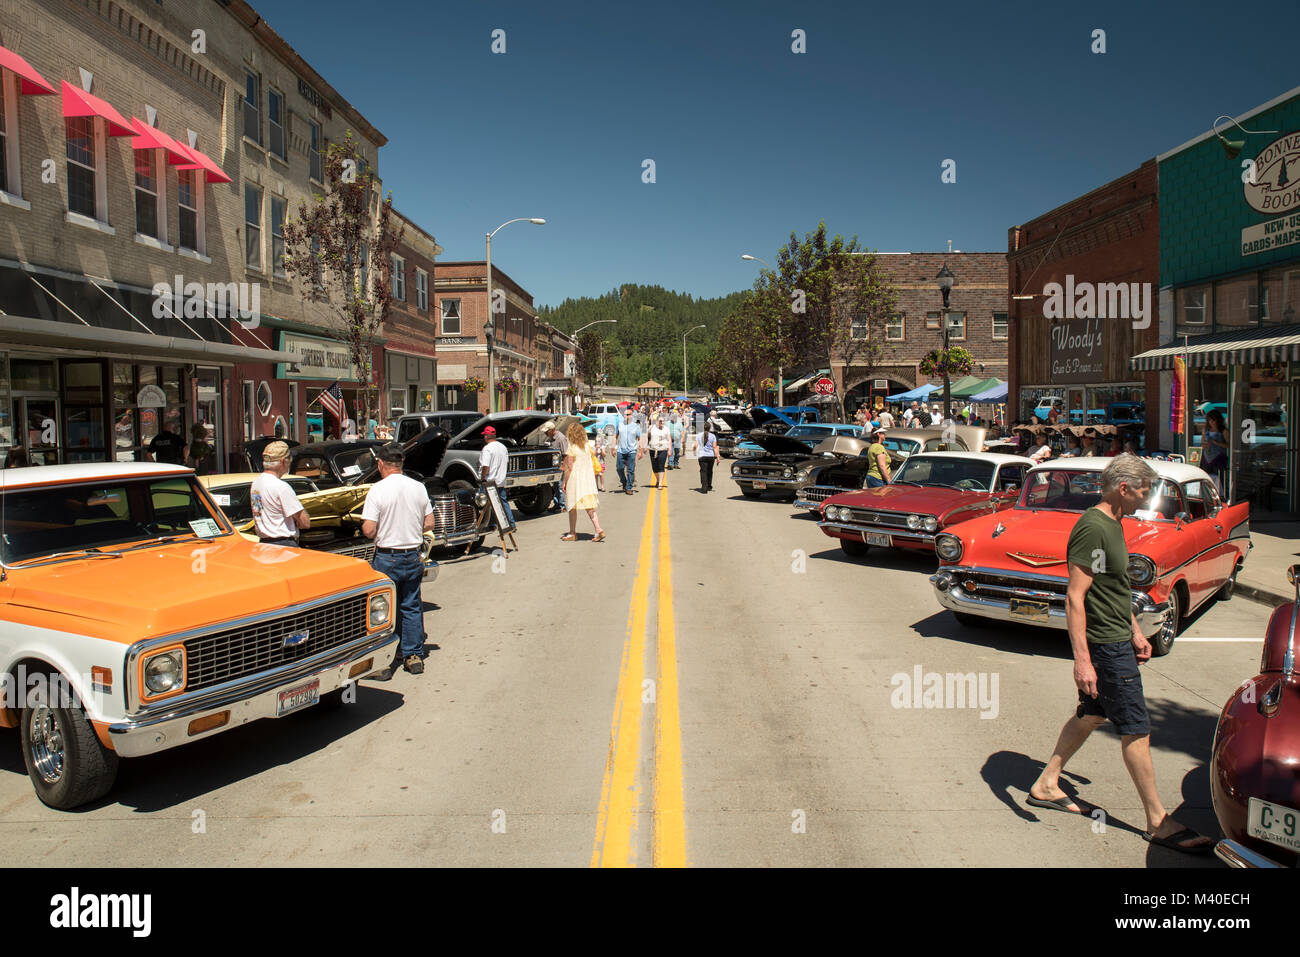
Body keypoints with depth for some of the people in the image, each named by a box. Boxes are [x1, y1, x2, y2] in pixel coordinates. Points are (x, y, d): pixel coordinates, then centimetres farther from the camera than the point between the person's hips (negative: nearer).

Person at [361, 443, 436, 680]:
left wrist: (382, 531, 5)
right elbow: (429, 523, 5)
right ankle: (414, 656, 20)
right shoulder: (419, 487, 0)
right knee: (411, 607, 15)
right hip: (413, 556, 4)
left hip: (387, 558, -4)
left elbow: (368, 530, -16)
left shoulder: (378, 490, -14)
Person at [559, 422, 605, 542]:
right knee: (589, 507, 6)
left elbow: (569, 468, -14)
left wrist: (564, 481, -8)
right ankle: (599, 530, -6)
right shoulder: (587, 447, 7)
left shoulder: (571, 448, -12)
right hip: (588, 479, 6)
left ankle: (572, 534, 14)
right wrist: (592, 478, 19)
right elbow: (593, 465, 10)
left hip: (575, 479, -6)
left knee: (572, 507, 7)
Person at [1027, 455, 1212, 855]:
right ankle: (1158, 821, 13)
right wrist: (1082, 660, -27)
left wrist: (1136, 632, 24)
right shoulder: (1092, 529, -21)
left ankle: (1046, 785, 28)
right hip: (1104, 645, -10)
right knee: (1136, 730, 0)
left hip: (1117, 639, 10)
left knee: (1091, 715, 17)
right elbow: (1075, 598, -24)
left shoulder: (1113, 524, 11)